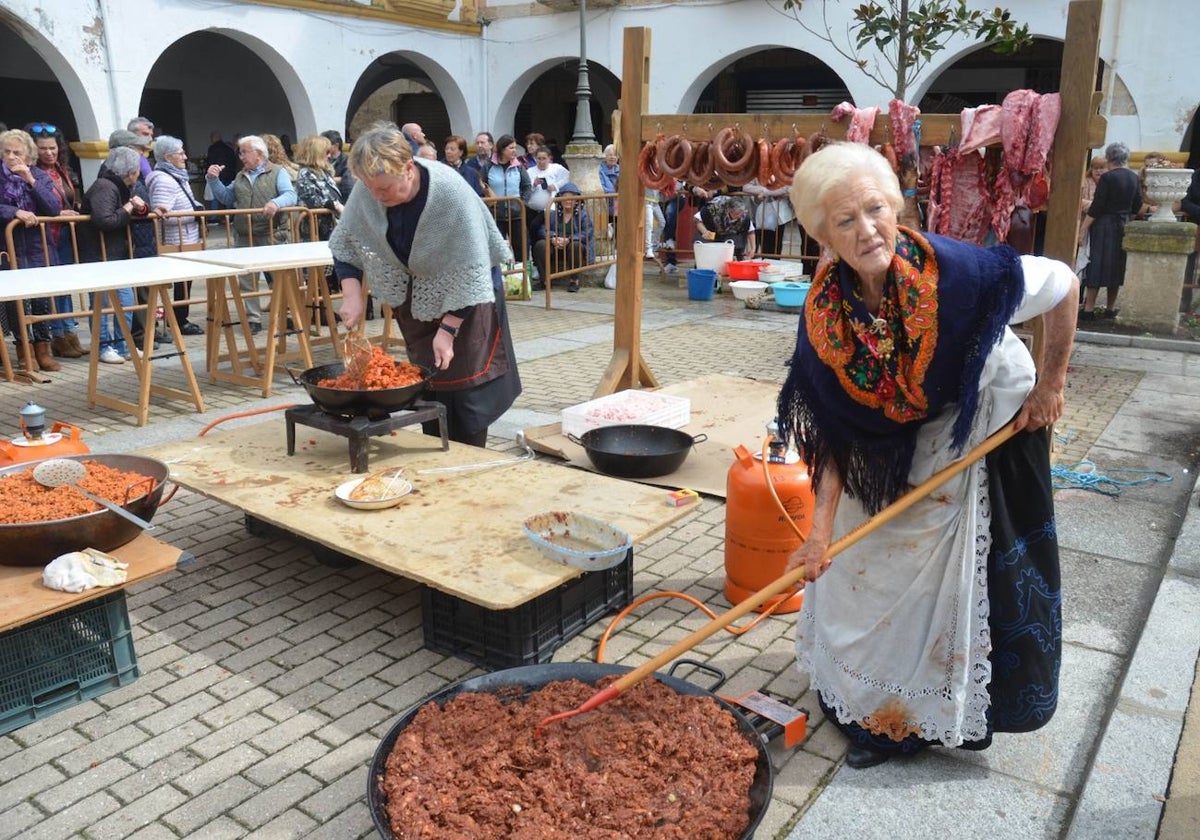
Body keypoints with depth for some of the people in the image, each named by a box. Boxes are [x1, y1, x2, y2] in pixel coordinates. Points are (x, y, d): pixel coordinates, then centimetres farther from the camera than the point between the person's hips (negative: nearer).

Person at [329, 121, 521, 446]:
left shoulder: (452, 194, -31)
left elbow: (470, 271, -27)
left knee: (466, 382, -4)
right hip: (416, 299, 4)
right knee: (428, 383, 7)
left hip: (464, 295, -4)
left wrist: (448, 329, -26)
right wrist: (351, 294, -17)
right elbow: (343, 245, -3)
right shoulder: (366, 192, -18)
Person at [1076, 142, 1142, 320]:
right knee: (1116, 266, 11)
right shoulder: (1134, 178, 6)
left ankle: (1089, 309, -6)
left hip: (1104, 225, -6)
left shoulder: (1107, 177, -13)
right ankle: (1111, 309, 16)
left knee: (1097, 265, -4)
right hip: (1123, 226, 6)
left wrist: (1083, 229, -15)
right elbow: (1137, 205, 11)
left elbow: (1096, 207, -17)